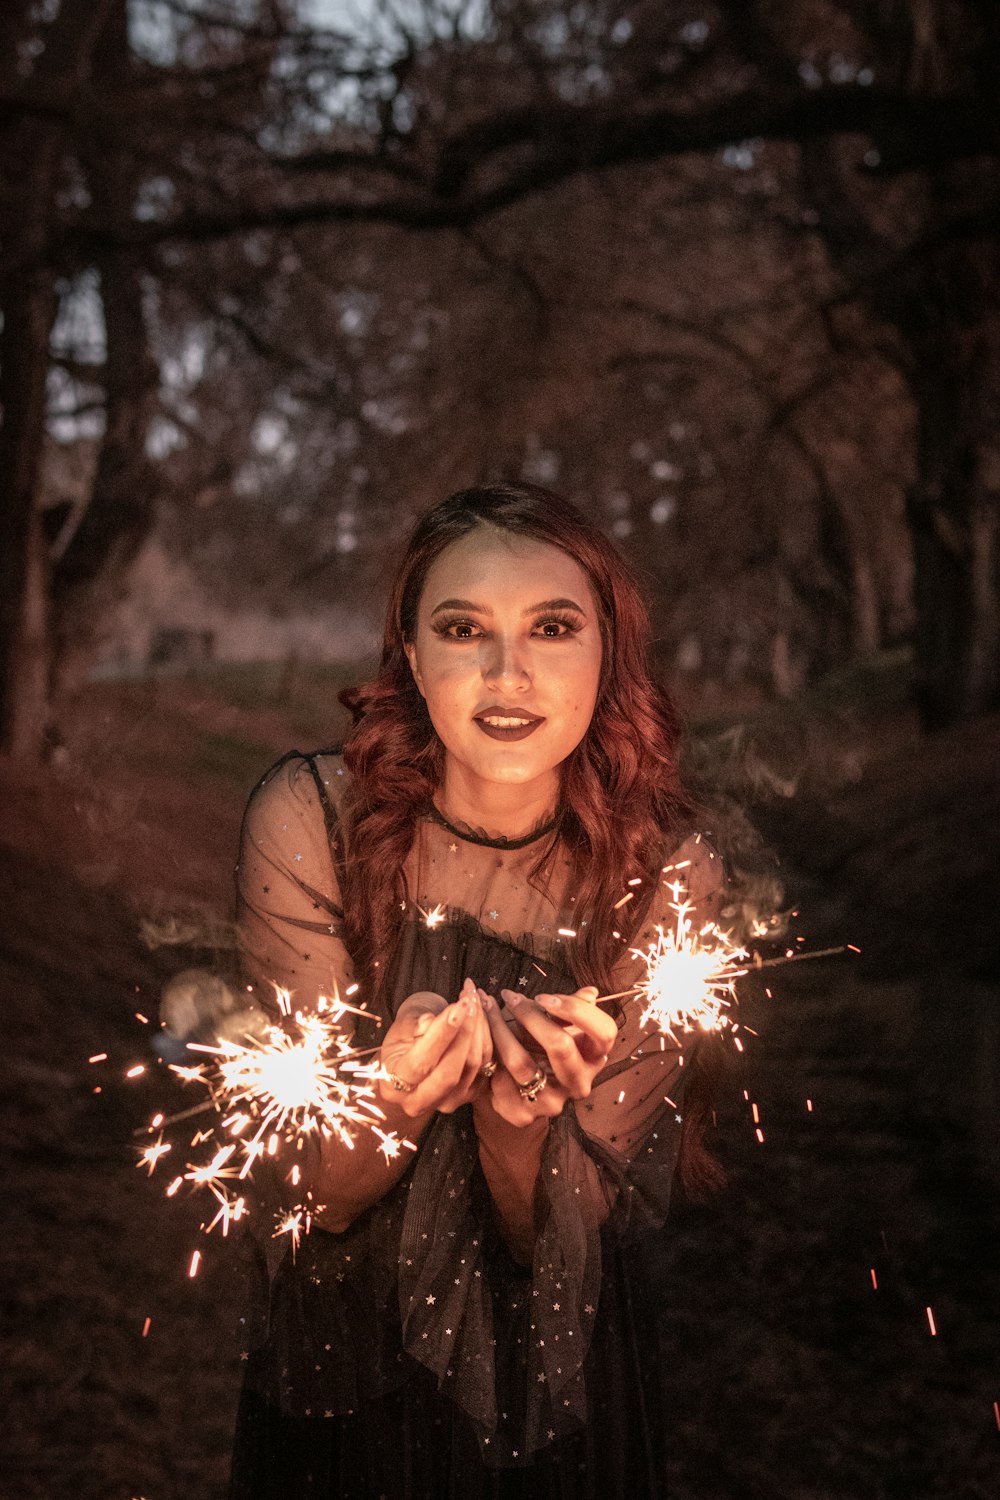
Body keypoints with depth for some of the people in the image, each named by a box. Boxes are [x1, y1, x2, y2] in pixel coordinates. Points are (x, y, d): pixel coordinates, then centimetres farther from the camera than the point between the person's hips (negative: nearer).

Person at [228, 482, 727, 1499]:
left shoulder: (664, 875, -19)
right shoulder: (310, 819, -20)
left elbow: (561, 1238, -17)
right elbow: (314, 1197, -17)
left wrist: (518, 1117, -37)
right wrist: (399, 1097, -37)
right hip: (338, 1358, 0)